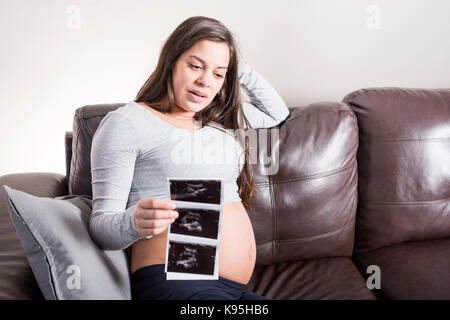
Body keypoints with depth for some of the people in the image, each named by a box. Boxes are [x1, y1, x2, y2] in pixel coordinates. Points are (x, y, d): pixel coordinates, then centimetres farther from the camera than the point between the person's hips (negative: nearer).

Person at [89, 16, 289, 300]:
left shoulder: (217, 119, 20)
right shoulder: (126, 122, -1)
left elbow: (278, 113, 34)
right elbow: (101, 226, -5)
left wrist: (240, 67, 20)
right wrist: (135, 222, -28)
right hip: (171, 280, -7)